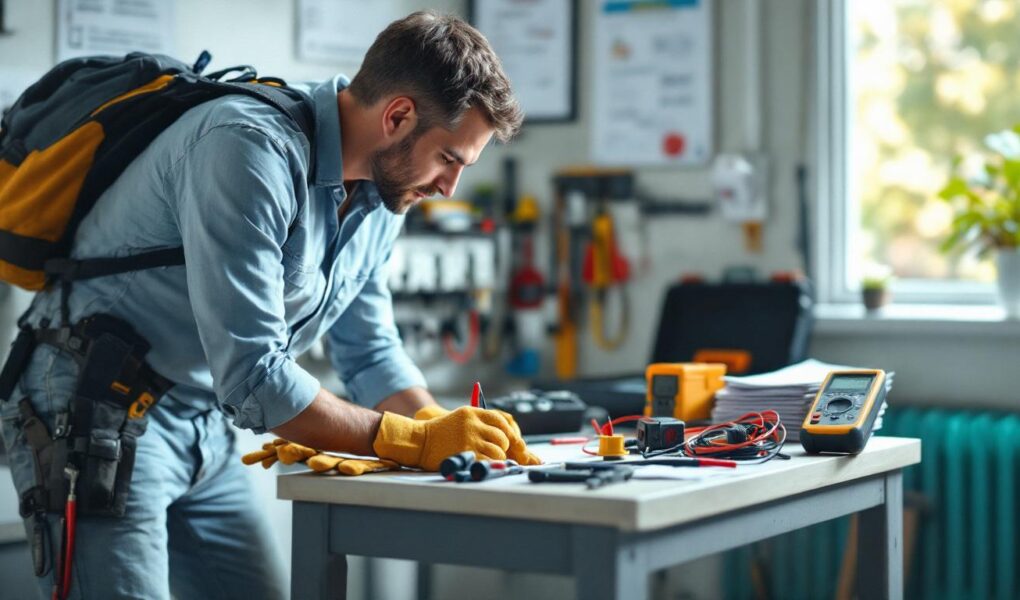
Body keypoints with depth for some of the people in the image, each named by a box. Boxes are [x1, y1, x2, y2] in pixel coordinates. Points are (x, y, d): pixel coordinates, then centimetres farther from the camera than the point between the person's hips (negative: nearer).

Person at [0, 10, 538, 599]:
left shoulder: (382, 196, 3)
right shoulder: (250, 148, -25)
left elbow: (371, 352, 14)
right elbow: (252, 374, -29)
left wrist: (449, 434, -4)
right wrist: (415, 442, -22)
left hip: (205, 430, 9)